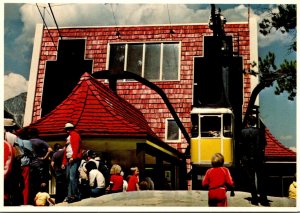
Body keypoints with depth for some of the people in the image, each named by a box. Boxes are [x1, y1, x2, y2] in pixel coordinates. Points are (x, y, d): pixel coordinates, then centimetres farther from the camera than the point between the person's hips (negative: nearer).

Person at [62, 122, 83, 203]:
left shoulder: (75, 135, 2)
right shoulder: (68, 138, 27)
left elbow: (76, 146, -12)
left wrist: (73, 157, -21)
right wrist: (64, 162, 19)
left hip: (74, 159, -9)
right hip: (69, 160, 9)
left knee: (72, 177, -17)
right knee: (68, 178, 6)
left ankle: (75, 195, -15)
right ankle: (70, 195, 9)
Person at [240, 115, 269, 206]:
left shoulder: (243, 132, -5)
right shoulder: (260, 131, -2)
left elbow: (241, 145, -5)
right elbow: (263, 145, -2)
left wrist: (242, 158, 2)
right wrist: (261, 155, 10)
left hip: (247, 158, -1)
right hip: (259, 158, 1)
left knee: (251, 179, 6)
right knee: (261, 178, 8)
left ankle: (254, 198, 7)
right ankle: (263, 199, 6)